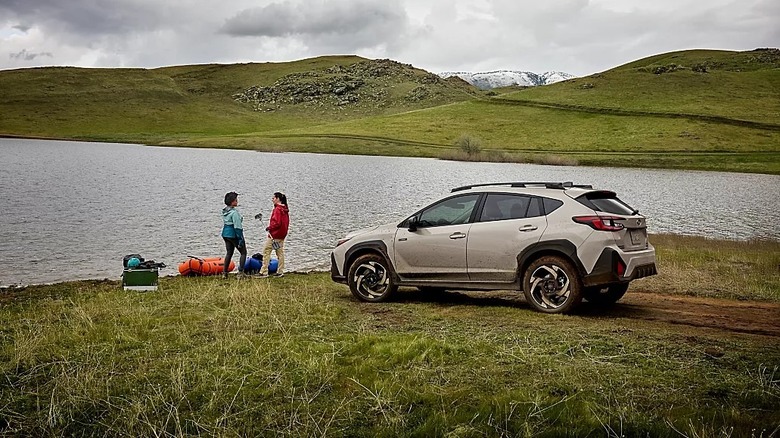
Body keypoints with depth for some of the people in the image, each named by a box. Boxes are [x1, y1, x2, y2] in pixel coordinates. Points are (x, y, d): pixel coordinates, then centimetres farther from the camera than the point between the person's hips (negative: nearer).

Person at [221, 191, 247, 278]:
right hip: (233, 234, -8)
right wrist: (241, 239, -17)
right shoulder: (234, 212, -19)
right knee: (243, 252, 5)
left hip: (225, 233, 8)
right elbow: (237, 227, -20)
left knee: (229, 253, 17)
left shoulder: (225, 211, 8)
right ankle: (240, 272, 0)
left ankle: (224, 272, 14)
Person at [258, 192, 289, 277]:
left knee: (266, 252, -3)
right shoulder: (285, 209, 10)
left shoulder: (277, 209, -18)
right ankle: (280, 272, 14)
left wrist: (269, 228, -10)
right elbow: (286, 222, 15)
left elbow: (276, 223, -23)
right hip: (282, 234, 9)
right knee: (280, 253, 12)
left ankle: (264, 272, -5)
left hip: (274, 235, -9)